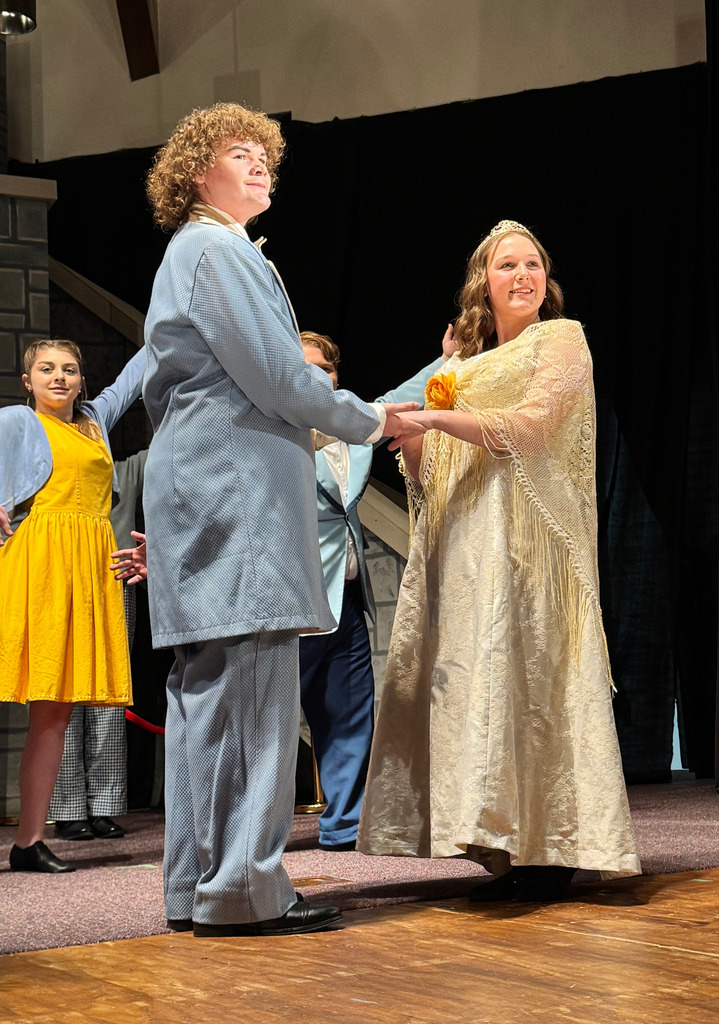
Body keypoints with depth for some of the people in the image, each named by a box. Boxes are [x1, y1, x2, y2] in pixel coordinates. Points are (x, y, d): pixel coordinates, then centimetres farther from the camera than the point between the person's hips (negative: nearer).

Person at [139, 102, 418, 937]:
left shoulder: (191, 253, 24)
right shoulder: (219, 252, -7)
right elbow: (279, 376, -14)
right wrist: (369, 422, 2)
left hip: (199, 486, 11)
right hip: (237, 488, -11)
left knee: (206, 690, 9)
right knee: (250, 681, -11)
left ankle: (197, 884, 12)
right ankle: (243, 889, -10)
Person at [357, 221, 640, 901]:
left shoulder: (560, 340, 6)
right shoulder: (464, 362, 23)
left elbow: (531, 426, -10)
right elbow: (430, 479, 21)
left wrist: (439, 418, -15)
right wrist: (412, 442, -1)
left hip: (526, 534, -6)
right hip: (462, 542, 6)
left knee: (524, 675, -14)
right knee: (469, 680, -3)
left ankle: (548, 854, -12)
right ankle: (509, 853, -1)